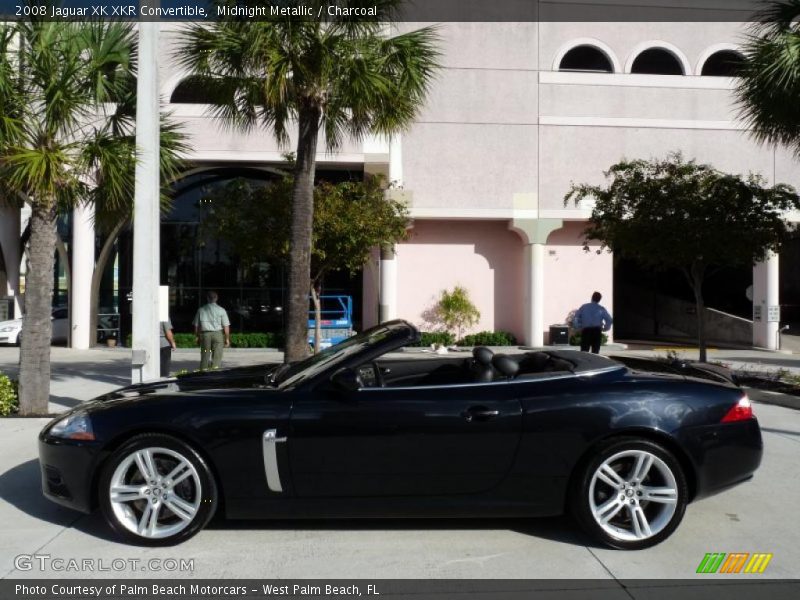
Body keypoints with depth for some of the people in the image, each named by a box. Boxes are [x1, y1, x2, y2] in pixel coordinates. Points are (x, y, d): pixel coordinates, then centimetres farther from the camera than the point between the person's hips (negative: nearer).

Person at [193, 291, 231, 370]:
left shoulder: (201, 310, 6)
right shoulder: (221, 310, -2)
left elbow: (196, 325, 10)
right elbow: (226, 326, -5)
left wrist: (197, 337, 20)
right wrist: (227, 339, 2)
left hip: (205, 334, 2)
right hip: (218, 334, -2)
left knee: (204, 356, 11)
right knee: (217, 356, 1)